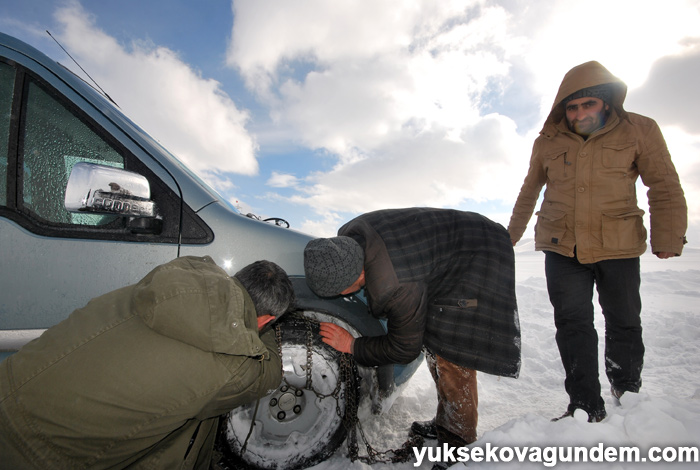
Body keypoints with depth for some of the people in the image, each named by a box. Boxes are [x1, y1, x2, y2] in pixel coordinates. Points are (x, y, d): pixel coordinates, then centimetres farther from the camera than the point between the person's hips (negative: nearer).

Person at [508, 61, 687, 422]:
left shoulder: (639, 131, 0)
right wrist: (511, 235, 20)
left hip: (619, 247, 0)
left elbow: (664, 188, 4)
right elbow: (529, 192, 15)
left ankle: (628, 398, 33)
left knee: (624, 323, 11)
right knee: (572, 324, -2)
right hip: (562, 247, 1)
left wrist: (668, 238, -4)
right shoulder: (548, 142, 4)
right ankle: (586, 406, 8)